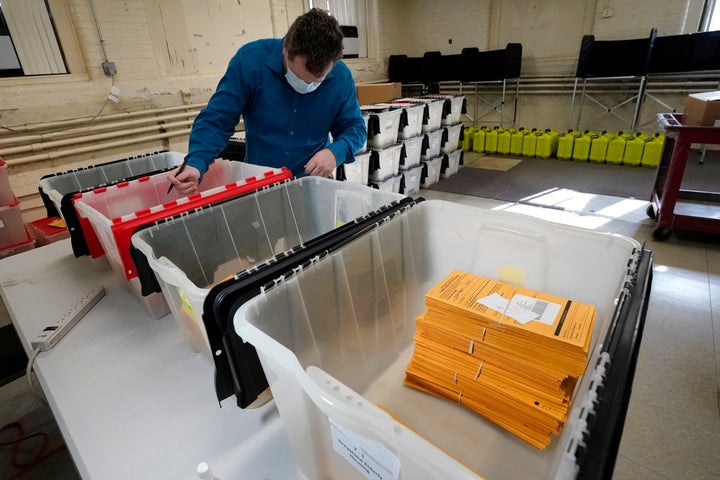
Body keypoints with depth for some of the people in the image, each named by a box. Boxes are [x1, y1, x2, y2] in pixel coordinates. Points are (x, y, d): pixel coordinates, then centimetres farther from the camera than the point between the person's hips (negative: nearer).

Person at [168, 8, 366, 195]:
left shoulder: (341, 77, -11)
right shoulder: (250, 59, -14)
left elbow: (355, 127, 0)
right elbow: (215, 119, -11)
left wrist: (335, 152, -22)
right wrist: (195, 163, -28)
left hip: (313, 182, 0)